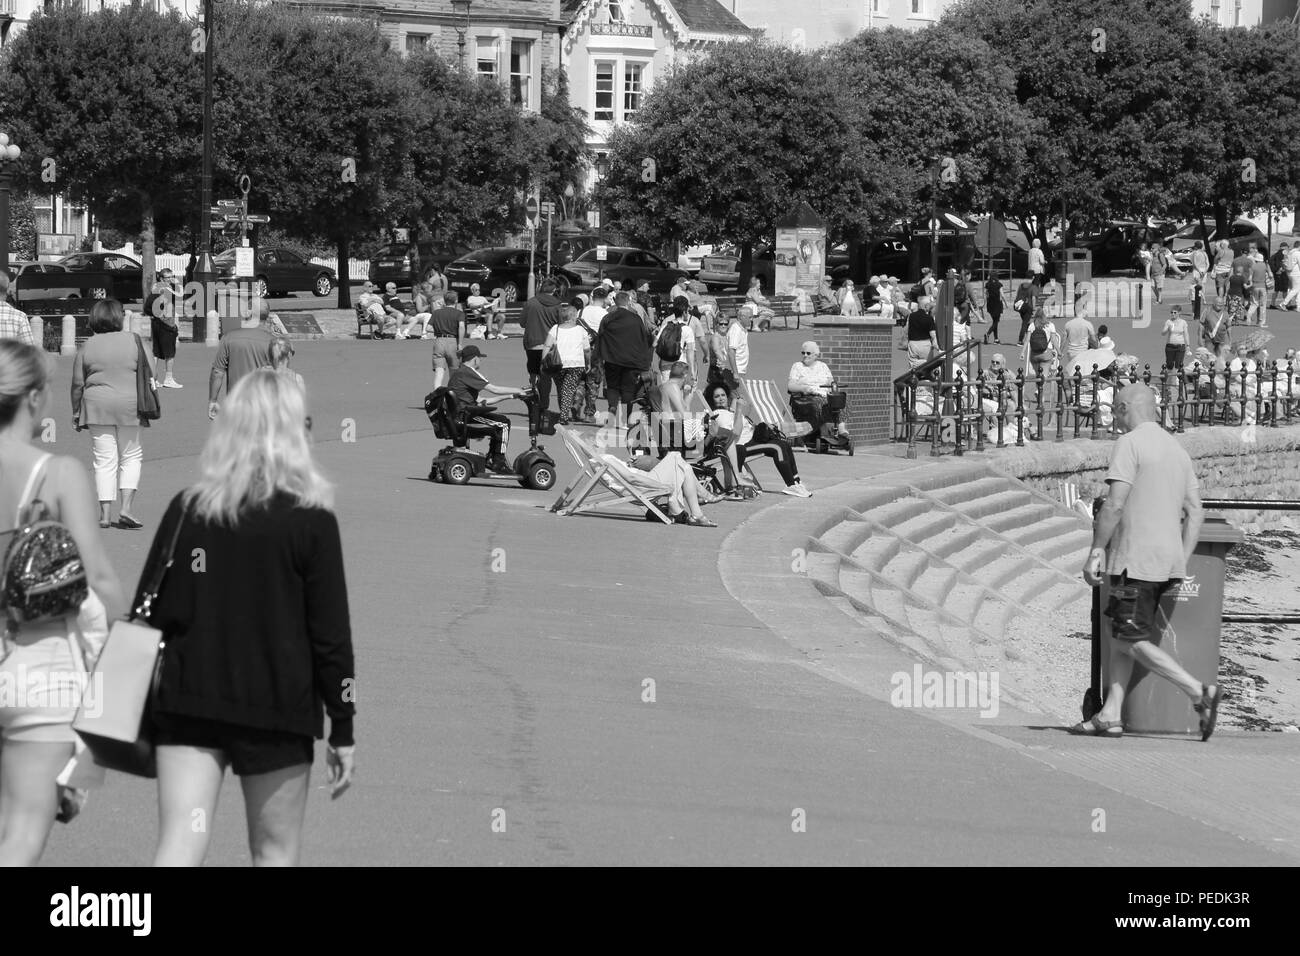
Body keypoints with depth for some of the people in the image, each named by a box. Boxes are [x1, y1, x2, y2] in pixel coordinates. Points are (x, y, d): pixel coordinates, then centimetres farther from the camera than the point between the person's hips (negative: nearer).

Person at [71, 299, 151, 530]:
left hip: (97, 407, 1)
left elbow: (77, 385, 2)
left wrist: (76, 413, 11)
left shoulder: (87, 347, 0)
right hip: (128, 406, -1)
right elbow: (148, 375, 0)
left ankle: (105, 514, 2)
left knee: (104, 460, 5)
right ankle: (126, 508, -2)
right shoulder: (133, 341, -3)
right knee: (131, 456, 11)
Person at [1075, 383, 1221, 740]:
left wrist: (1096, 551, -11)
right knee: (1119, 634, 15)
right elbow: (1194, 514, 15)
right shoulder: (1179, 450, 17)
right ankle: (1110, 716, 12)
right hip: (1168, 558, 8)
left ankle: (1199, 693, -18)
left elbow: (1115, 504, -16)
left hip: (1136, 559, -8)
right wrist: (1181, 564, 17)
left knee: (1133, 641, -7)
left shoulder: (1130, 444, -8)